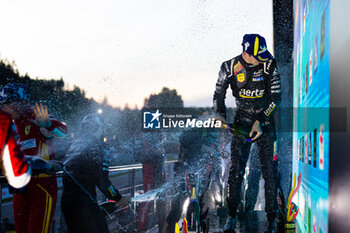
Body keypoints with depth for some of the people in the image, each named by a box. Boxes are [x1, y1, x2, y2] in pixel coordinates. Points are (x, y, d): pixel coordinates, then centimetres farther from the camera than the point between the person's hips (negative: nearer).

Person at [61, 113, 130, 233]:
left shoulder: (75, 146, 11)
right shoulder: (98, 148, -12)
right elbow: (102, 181, -14)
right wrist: (119, 198, -2)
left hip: (66, 202, 8)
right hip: (84, 204, -8)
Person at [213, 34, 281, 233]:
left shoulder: (269, 65, -11)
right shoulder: (230, 67, -9)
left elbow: (276, 97, -9)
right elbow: (219, 95, 4)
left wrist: (260, 121, -17)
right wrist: (221, 117, -10)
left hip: (265, 121, 0)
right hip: (242, 121, 1)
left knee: (269, 170, -4)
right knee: (236, 169, -5)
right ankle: (232, 217, 7)